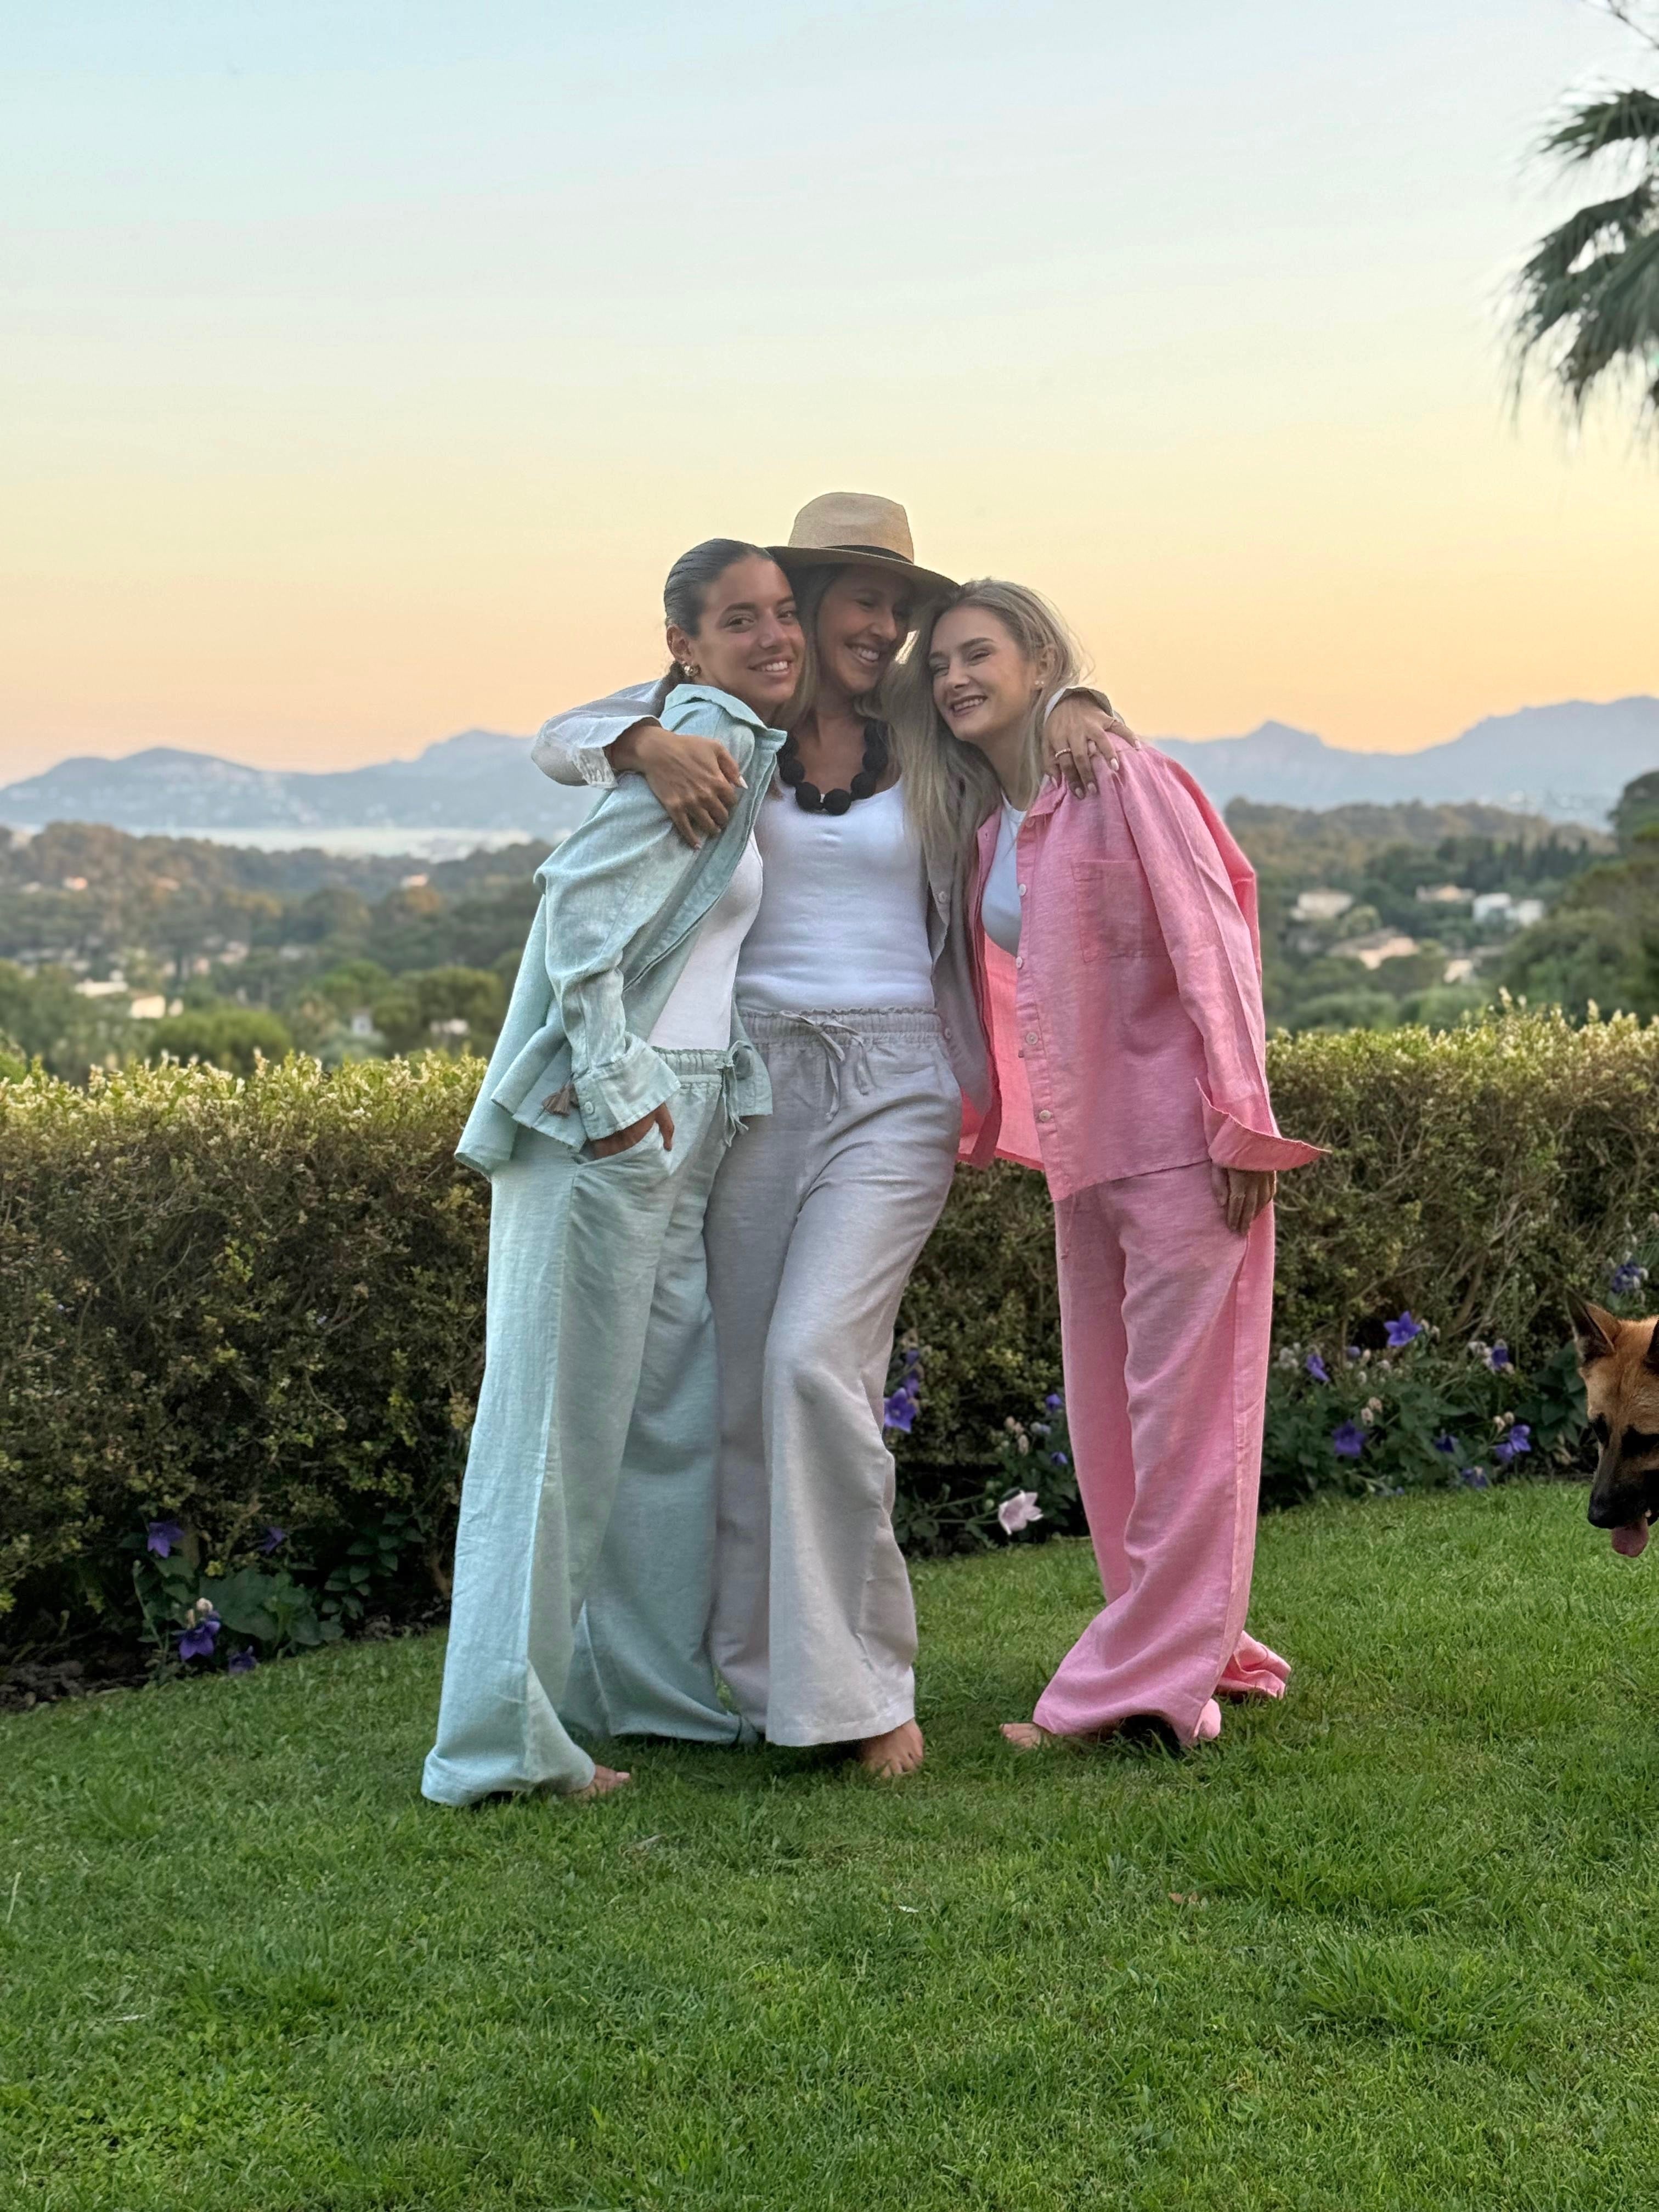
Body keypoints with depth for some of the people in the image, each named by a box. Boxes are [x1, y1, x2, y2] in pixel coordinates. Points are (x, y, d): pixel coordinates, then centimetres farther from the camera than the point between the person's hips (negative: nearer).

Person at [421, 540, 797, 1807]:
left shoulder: (745, 749, 16)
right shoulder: (704, 741, -12)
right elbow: (583, 899, -20)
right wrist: (618, 1090, -20)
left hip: (685, 1124, 10)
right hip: (610, 1122, -10)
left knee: (682, 1411, 15)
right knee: (564, 1421, -5)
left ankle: (660, 1682, 28)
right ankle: (501, 1742, 2)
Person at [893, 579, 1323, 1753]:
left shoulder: (1126, 783, -9)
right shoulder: (982, 828, 13)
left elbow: (1213, 946, -13)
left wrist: (1243, 1124, -17)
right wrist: (993, 1121, 17)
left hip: (1179, 1139, -8)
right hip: (1082, 1149, 9)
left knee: (1181, 1413, -3)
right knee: (1105, 1415, 13)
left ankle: (1147, 1684, 1)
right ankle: (1199, 1650, 26)